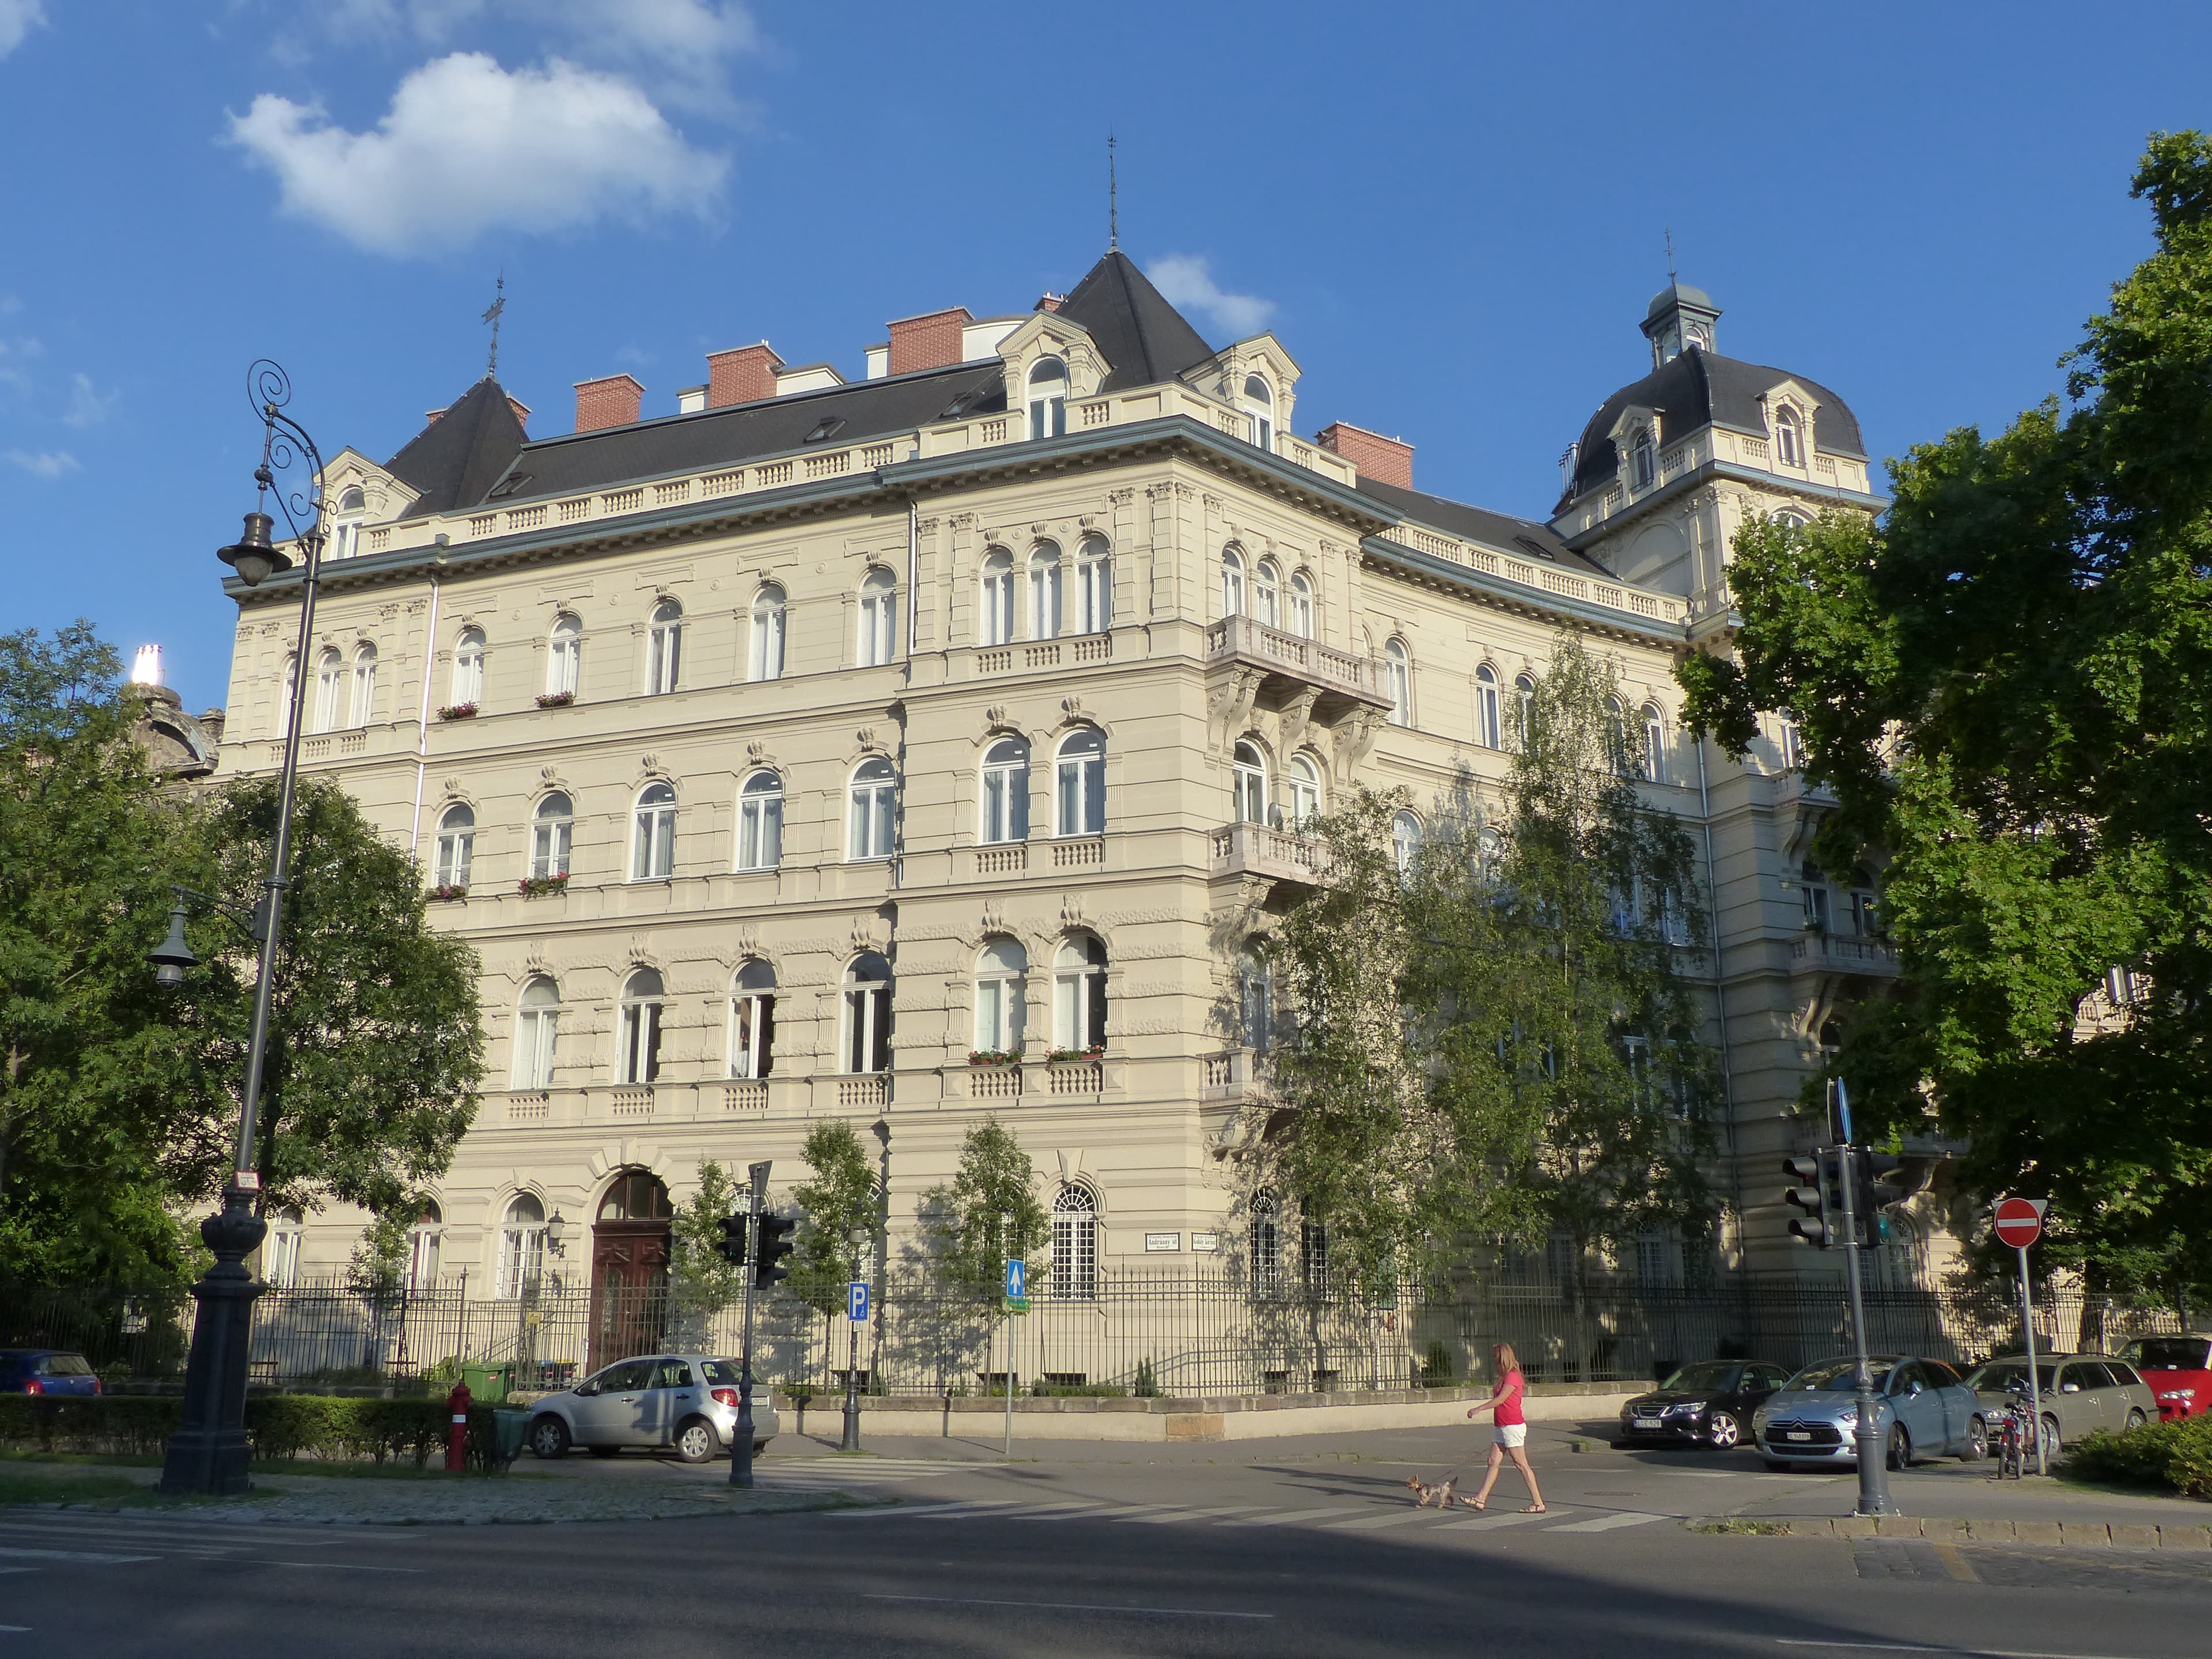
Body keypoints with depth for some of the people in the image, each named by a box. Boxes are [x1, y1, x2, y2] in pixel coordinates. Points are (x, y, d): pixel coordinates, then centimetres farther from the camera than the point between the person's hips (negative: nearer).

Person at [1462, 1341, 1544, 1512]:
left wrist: (1478, 1409, -16)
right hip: (1501, 1427, 10)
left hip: (1513, 1426, -10)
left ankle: (1538, 1503, -1)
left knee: (1522, 1464, -6)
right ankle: (1480, 1499, 7)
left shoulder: (1512, 1377, -14)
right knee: (1494, 1462, 7)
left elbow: (1500, 1400, -19)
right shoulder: (1505, 1377, 16)